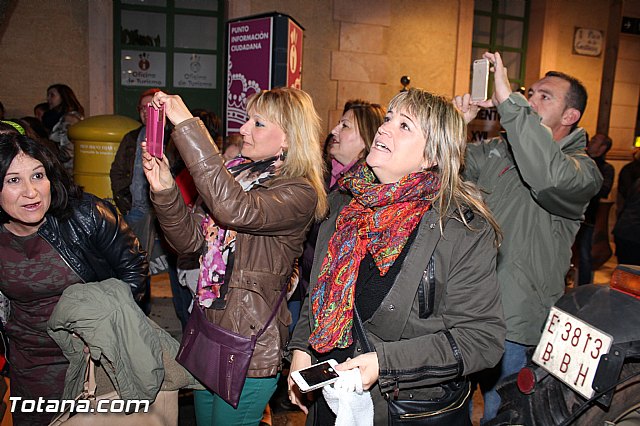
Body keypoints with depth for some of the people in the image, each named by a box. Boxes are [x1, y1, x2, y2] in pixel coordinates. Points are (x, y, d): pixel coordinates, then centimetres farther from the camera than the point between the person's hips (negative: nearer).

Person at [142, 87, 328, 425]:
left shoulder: (299, 193, -17)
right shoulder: (237, 173, 4)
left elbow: (236, 209, -37)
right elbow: (191, 239, 4)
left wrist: (187, 126, -33)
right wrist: (164, 189, -13)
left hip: (249, 348, -7)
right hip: (207, 331, 7)